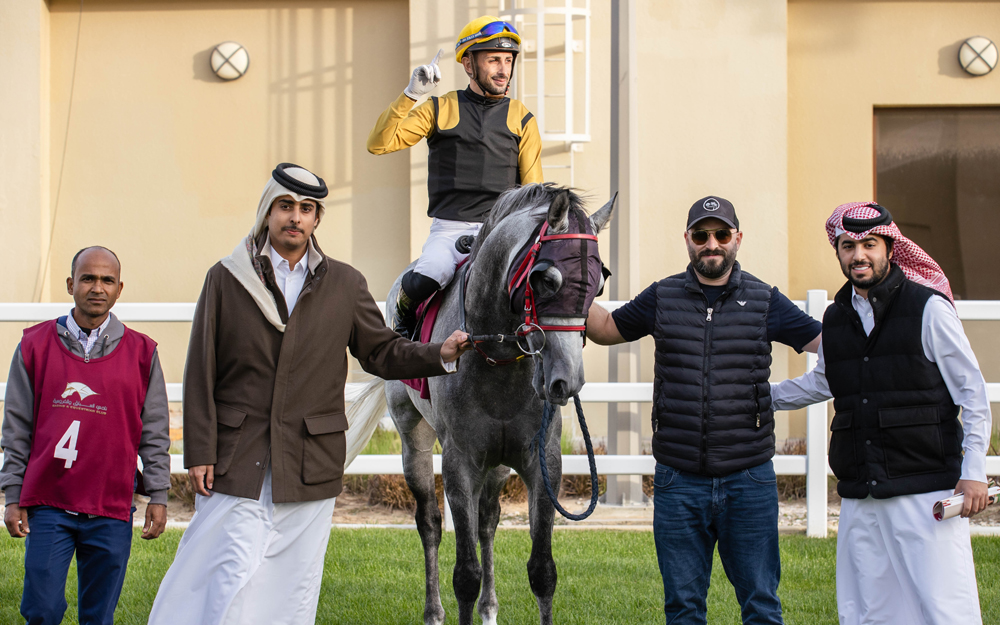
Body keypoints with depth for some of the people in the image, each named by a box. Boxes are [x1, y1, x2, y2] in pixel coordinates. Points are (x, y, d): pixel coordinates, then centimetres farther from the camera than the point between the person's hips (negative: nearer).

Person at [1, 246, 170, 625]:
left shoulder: (140, 352, 5)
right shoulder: (36, 345, 5)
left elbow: (155, 433, 9)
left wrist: (158, 496, 4)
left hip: (111, 512, 0)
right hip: (48, 505, 0)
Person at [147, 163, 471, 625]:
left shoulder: (345, 285, 8)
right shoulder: (225, 279, 3)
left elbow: (382, 352, 11)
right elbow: (201, 373, 2)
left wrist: (441, 354, -7)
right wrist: (199, 452, -4)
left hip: (310, 464, 2)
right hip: (237, 461, -2)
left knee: (293, 587, 4)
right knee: (234, 575, -7)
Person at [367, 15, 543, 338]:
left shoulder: (522, 119, 12)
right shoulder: (440, 110, 7)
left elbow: (532, 189, 12)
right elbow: (378, 144, 0)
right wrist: (409, 95, -10)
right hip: (449, 229, -1)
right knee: (424, 280, -31)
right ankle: (402, 322, 2)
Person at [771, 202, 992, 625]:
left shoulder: (928, 308, -3)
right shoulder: (836, 319, 12)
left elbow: (973, 392, -2)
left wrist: (974, 472, -9)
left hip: (926, 490, -5)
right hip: (859, 495, 5)